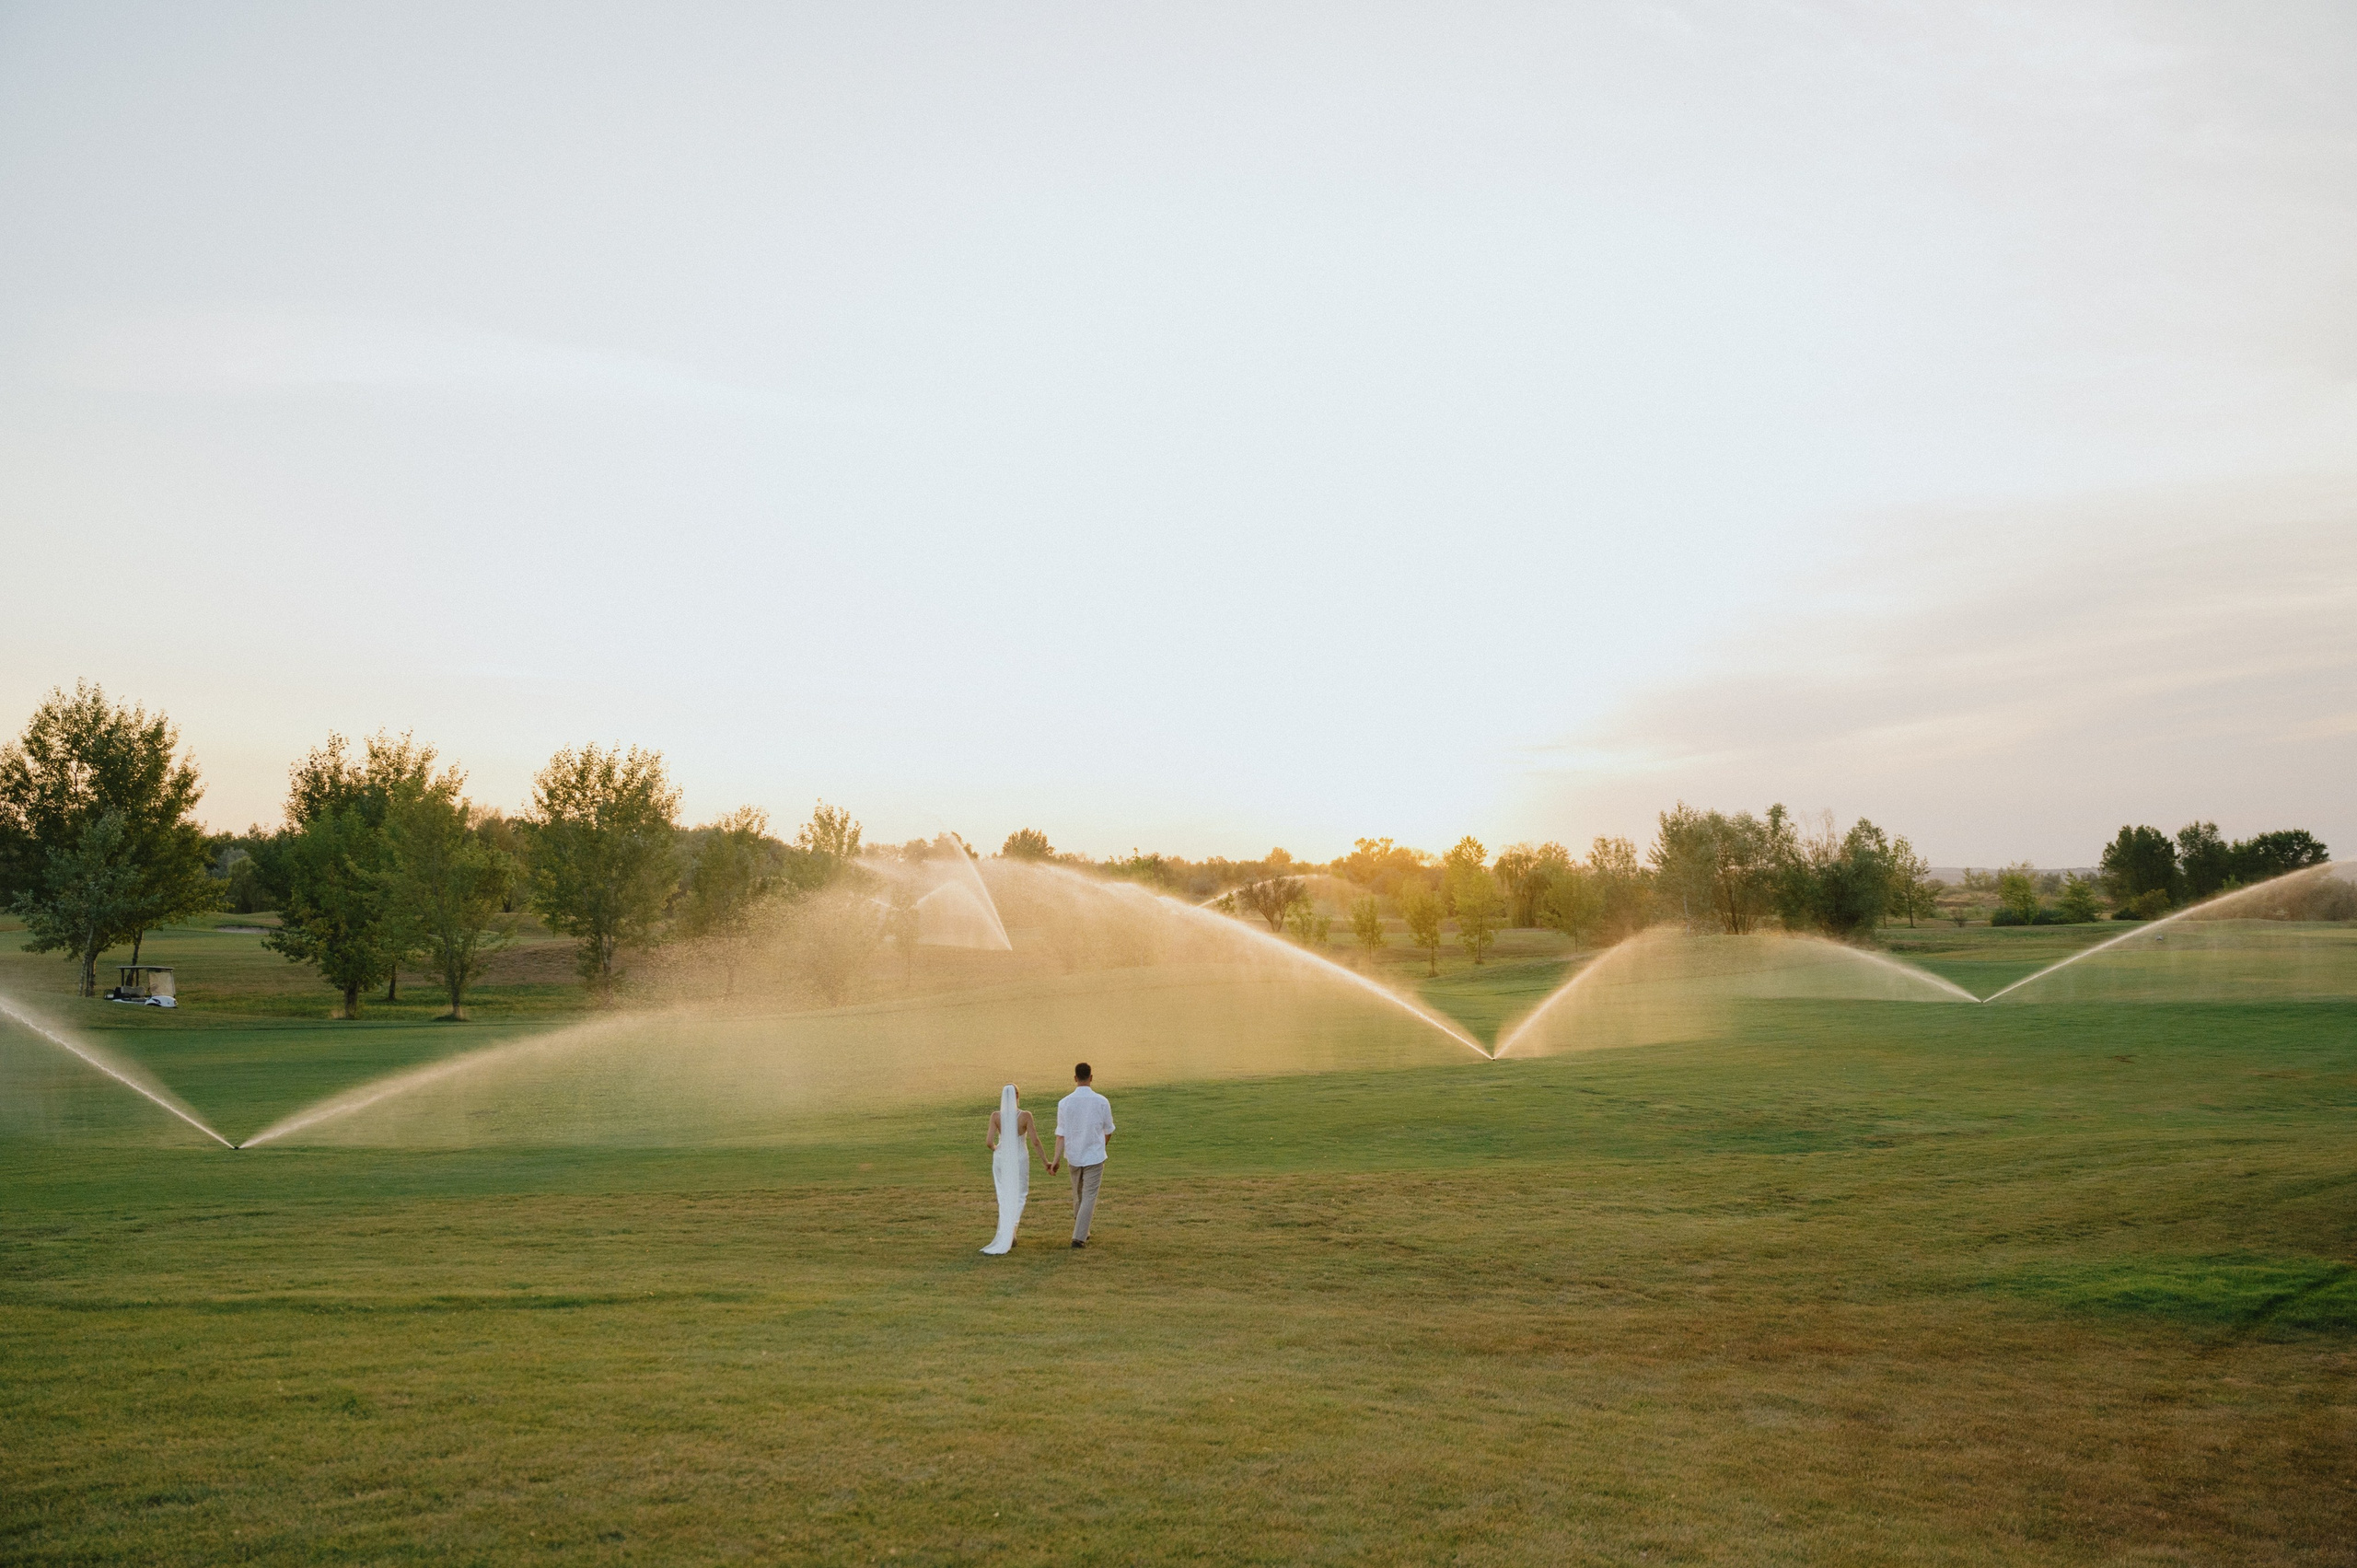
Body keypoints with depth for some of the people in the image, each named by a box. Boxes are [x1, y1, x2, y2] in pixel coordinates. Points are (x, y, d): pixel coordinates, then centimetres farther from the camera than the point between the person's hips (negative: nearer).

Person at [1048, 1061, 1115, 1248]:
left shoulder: (1064, 1103, -8)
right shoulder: (1102, 1102, -9)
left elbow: (1061, 1134, -10)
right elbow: (1108, 1131, 3)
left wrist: (1056, 1159, -8)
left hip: (1074, 1156, 3)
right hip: (1095, 1156, -2)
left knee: (1078, 1196, 20)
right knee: (1089, 1197, 1)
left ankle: (1082, 1233, 35)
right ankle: (1079, 1237, -7)